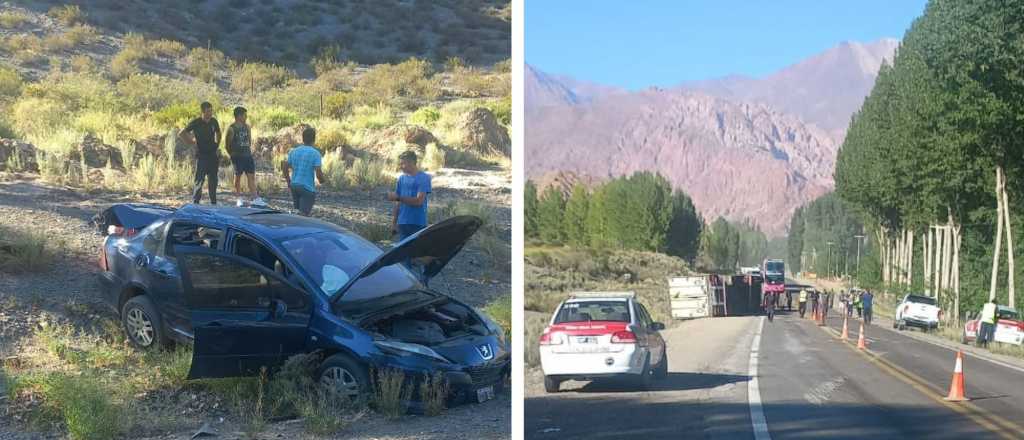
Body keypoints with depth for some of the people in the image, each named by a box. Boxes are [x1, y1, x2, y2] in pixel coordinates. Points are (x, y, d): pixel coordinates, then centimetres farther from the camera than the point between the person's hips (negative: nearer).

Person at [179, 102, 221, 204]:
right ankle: (195, 202, -3)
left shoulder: (213, 121, 5)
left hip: (213, 155, 5)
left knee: (213, 180, 10)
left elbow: (218, 133, 25)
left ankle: (213, 203, 18)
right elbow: (180, 134, -6)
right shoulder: (196, 123, -9)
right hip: (201, 155, -5)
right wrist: (191, 142, -7)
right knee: (199, 179, -7)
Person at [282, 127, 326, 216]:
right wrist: (323, 181, 5)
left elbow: (285, 168, 10)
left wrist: (289, 182, 23)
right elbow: (319, 174, -16)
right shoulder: (315, 153, -11)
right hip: (307, 188, -6)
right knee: (303, 214, -5)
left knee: (297, 211, 19)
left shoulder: (293, 151, 6)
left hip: (294, 186, 6)